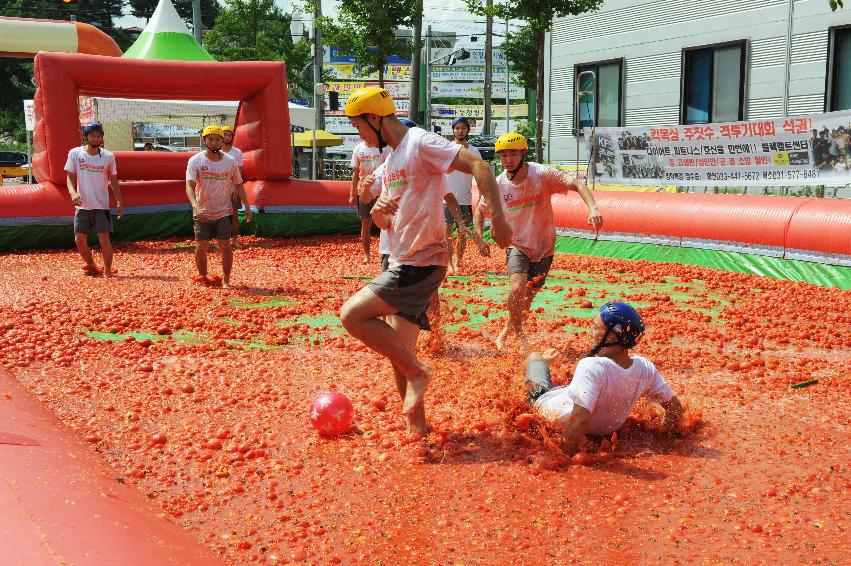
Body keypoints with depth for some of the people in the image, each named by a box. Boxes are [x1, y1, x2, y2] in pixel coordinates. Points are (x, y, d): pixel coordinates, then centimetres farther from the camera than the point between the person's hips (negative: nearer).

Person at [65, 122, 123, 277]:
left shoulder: (108, 156, 0)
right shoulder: (75, 153, 0)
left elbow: (113, 181, 8)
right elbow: (70, 177, 1)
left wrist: (119, 203, 1)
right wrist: (73, 192, -19)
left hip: (101, 206, -1)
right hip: (82, 205, 1)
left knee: (104, 239, -7)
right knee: (79, 240, 1)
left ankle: (107, 272, 5)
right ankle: (92, 267, 23)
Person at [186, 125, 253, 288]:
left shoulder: (230, 161, 0)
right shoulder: (195, 161, -7)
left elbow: (238, 185, 11)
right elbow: (189, 186, -17)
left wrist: (246, 206, 2)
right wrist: (196, 206, -33)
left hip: (223, 212, 1)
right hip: (202, 213, -1)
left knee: (225, 246, -3)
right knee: (201, 246, 1)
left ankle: (226, 280, 10)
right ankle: (203, 278, 21)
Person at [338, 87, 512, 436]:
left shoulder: (421, 143, -11)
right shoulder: (390, 161, 17)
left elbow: (478, 166, -21)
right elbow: (385, 222, 23)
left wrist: (498, 218, -29)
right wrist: (377, 211, -1)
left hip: (421, 263, -9)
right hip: (402, 264, 9)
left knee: (352, 314, -16)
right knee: (398, 350, 11)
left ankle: (417, 372, -4)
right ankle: (416, 425, 23)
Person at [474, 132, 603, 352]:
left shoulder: (542, 174, -16)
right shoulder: (498, 185, -9)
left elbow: (576, 184, -24)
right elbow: (480, 211, 8)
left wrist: (593, 208, -41)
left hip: (544, 247, 1)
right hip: (517, 245, -1)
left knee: (529, 296, 12)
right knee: (518, 288, -24)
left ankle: (507, 330, 39)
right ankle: (518, 332, 1)